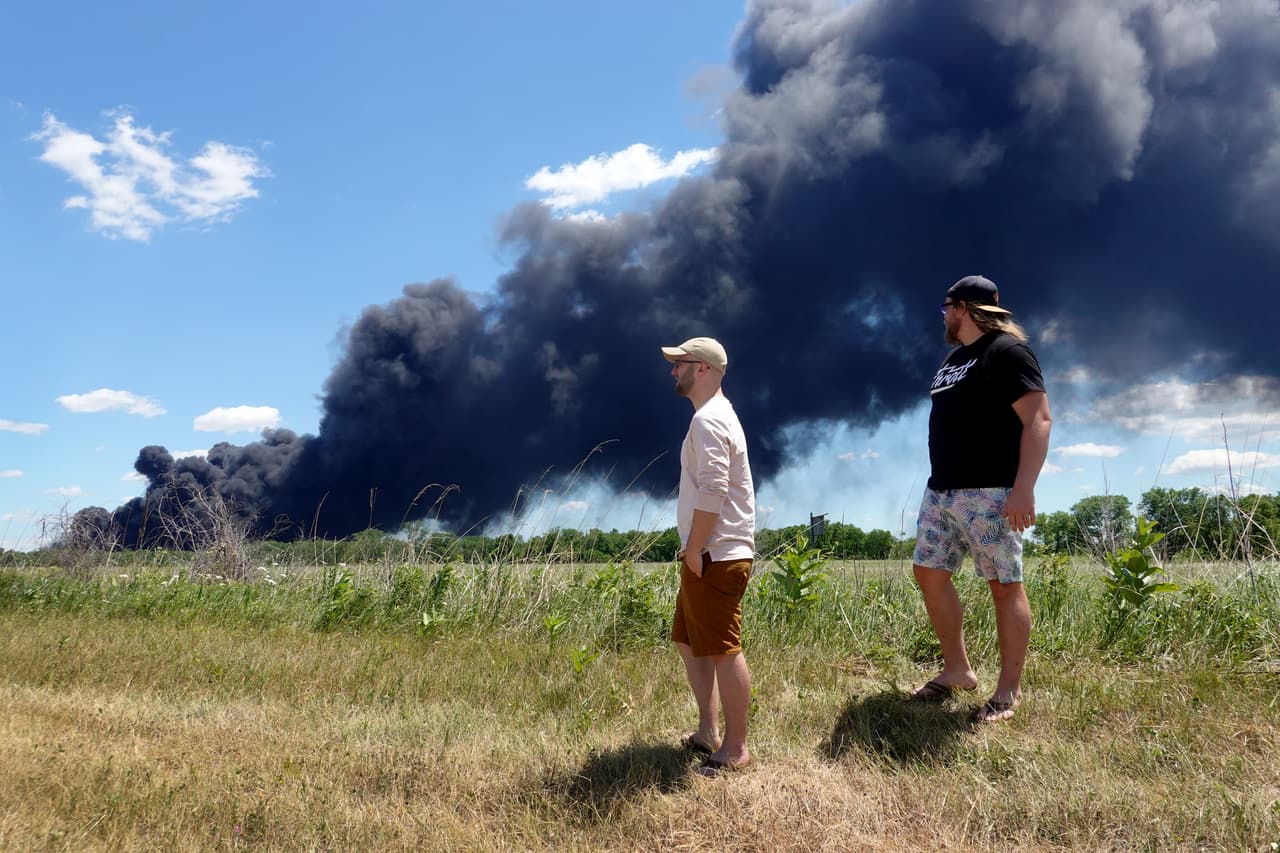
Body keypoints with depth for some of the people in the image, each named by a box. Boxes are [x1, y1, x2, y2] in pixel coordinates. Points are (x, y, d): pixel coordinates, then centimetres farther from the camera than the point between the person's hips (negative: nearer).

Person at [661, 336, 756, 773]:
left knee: (723, 650, -3)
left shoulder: (708, 421, -15)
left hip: (716, 557, -11)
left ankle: (736, 748, 6)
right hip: (707, 555, 11)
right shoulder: (716, 413, 18)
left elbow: (712, 493, -24)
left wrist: (694, 549, -17)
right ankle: (708, 732, 27)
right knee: (689, 642, 18)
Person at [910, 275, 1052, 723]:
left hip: (989, 492, -9)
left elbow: (1038, 420, -16)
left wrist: (1024, 488, -24)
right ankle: (957, 670, 20)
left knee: (1005, 584, -2)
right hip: (941, 490, 10)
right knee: (929, 573, 9)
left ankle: (1010, 689, 7)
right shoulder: (953, 357, 19)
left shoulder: (1007, 350, -9)